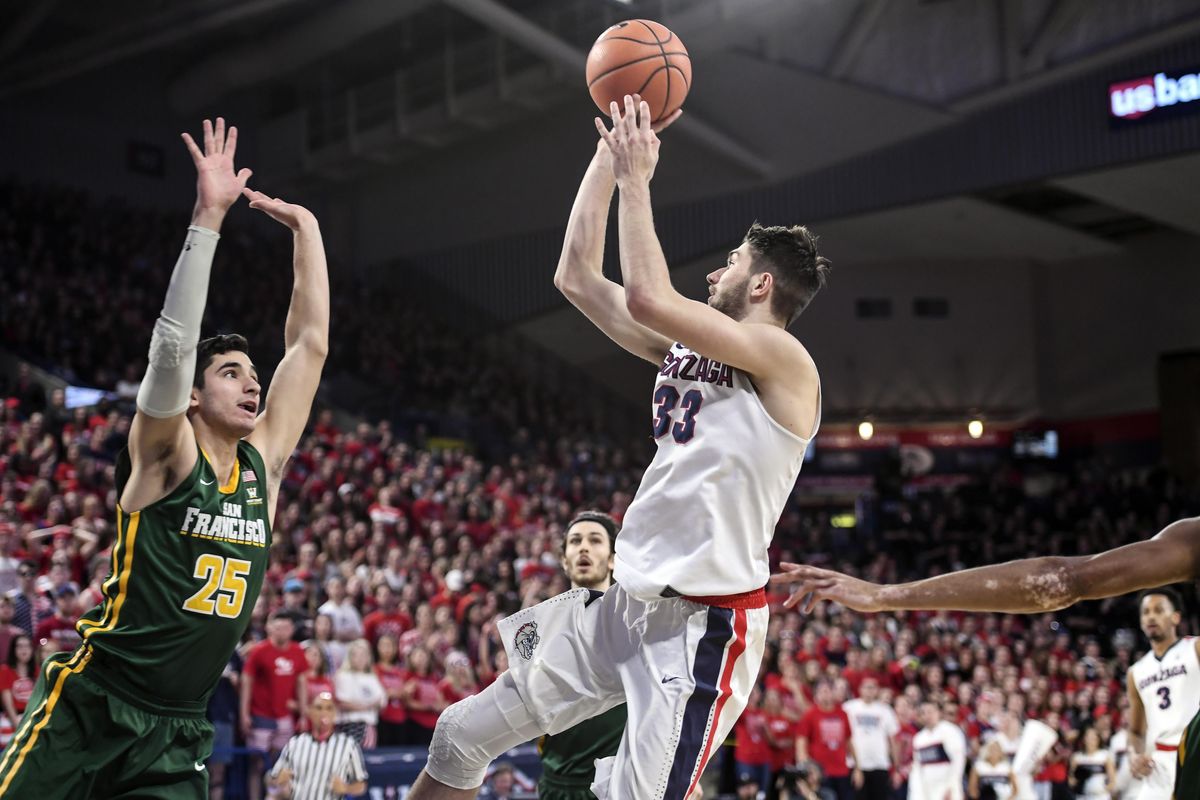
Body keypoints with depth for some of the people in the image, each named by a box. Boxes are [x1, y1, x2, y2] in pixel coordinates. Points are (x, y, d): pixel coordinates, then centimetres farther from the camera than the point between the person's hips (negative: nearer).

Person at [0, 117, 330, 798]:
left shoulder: (265, 462, 8)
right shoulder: (165, 455, -6)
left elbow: (311, 345, 8)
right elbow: (173, 344, -22)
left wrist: (306, 229, 6)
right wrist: (208, 218, -24)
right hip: (90, 711, -5)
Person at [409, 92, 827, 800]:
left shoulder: (785, 359, -11)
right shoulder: (684, 348, 14)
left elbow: (648, 297, -24)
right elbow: (577, 278, 15)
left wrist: (637, 179, -13)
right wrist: (609, 155, 12)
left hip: (706, 621, -8)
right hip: (629, 602, 9)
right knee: (463, 736, 10)